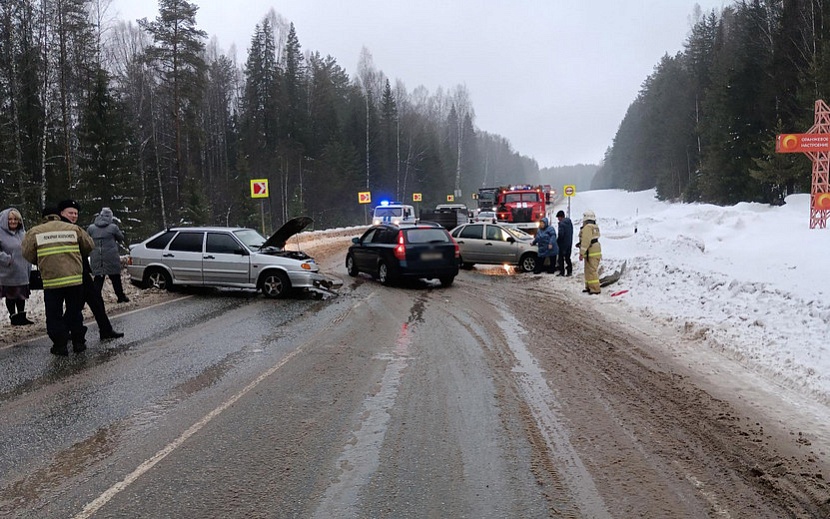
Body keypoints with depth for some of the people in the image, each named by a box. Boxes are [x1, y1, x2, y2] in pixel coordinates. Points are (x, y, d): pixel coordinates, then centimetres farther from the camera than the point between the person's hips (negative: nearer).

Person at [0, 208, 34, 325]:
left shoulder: (22, 232, 9)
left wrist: (28, 266, 10)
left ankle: (21, 316, 23)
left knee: (22, 294, 13)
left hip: (22, 271, 5)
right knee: (10, 295, 6)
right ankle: (13, 317, 16)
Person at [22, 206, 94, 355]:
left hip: (51, 281, -2)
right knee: (75, 312, 14)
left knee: (54, 315, 9)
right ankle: (78, 342, 19)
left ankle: (60, 345, 10)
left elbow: (28, 255, 7)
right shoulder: (74, 229, 6)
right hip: (75, 278, 2)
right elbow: (88, 246, 15)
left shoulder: (34, 232, 2)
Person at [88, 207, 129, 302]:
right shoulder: (113, 227, -5)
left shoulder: (91, 228, 3)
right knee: (115, 278, 10)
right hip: (111, 258, -2)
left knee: (98, 279, 7)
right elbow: (121, 239, 9)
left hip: (96, 260, 2)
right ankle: (121, 296, 17)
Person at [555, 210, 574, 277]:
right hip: (569, 243, 8)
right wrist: (570, 240, 17)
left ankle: (562, 272, 3)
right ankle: (569, 271, 14)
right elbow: (571, 233, 13)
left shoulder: (562, 223, -17)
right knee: (567, 257, 14)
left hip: (563, 244, -8)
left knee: (561, 258, 1)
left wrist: (557, 241, -7)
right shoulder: (569, 222, 9)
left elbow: (561, 234, -20)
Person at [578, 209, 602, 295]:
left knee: (592, 271, -8)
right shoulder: (595, 227, 16)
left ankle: (595, 289, -7)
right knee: (588, 270, 18)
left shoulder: (587, 227, -16)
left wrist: (581, 253, -20)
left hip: (591, 253, -10)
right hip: (596, 250, 10)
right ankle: (589, 287, 26)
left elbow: (586, 241, -22)